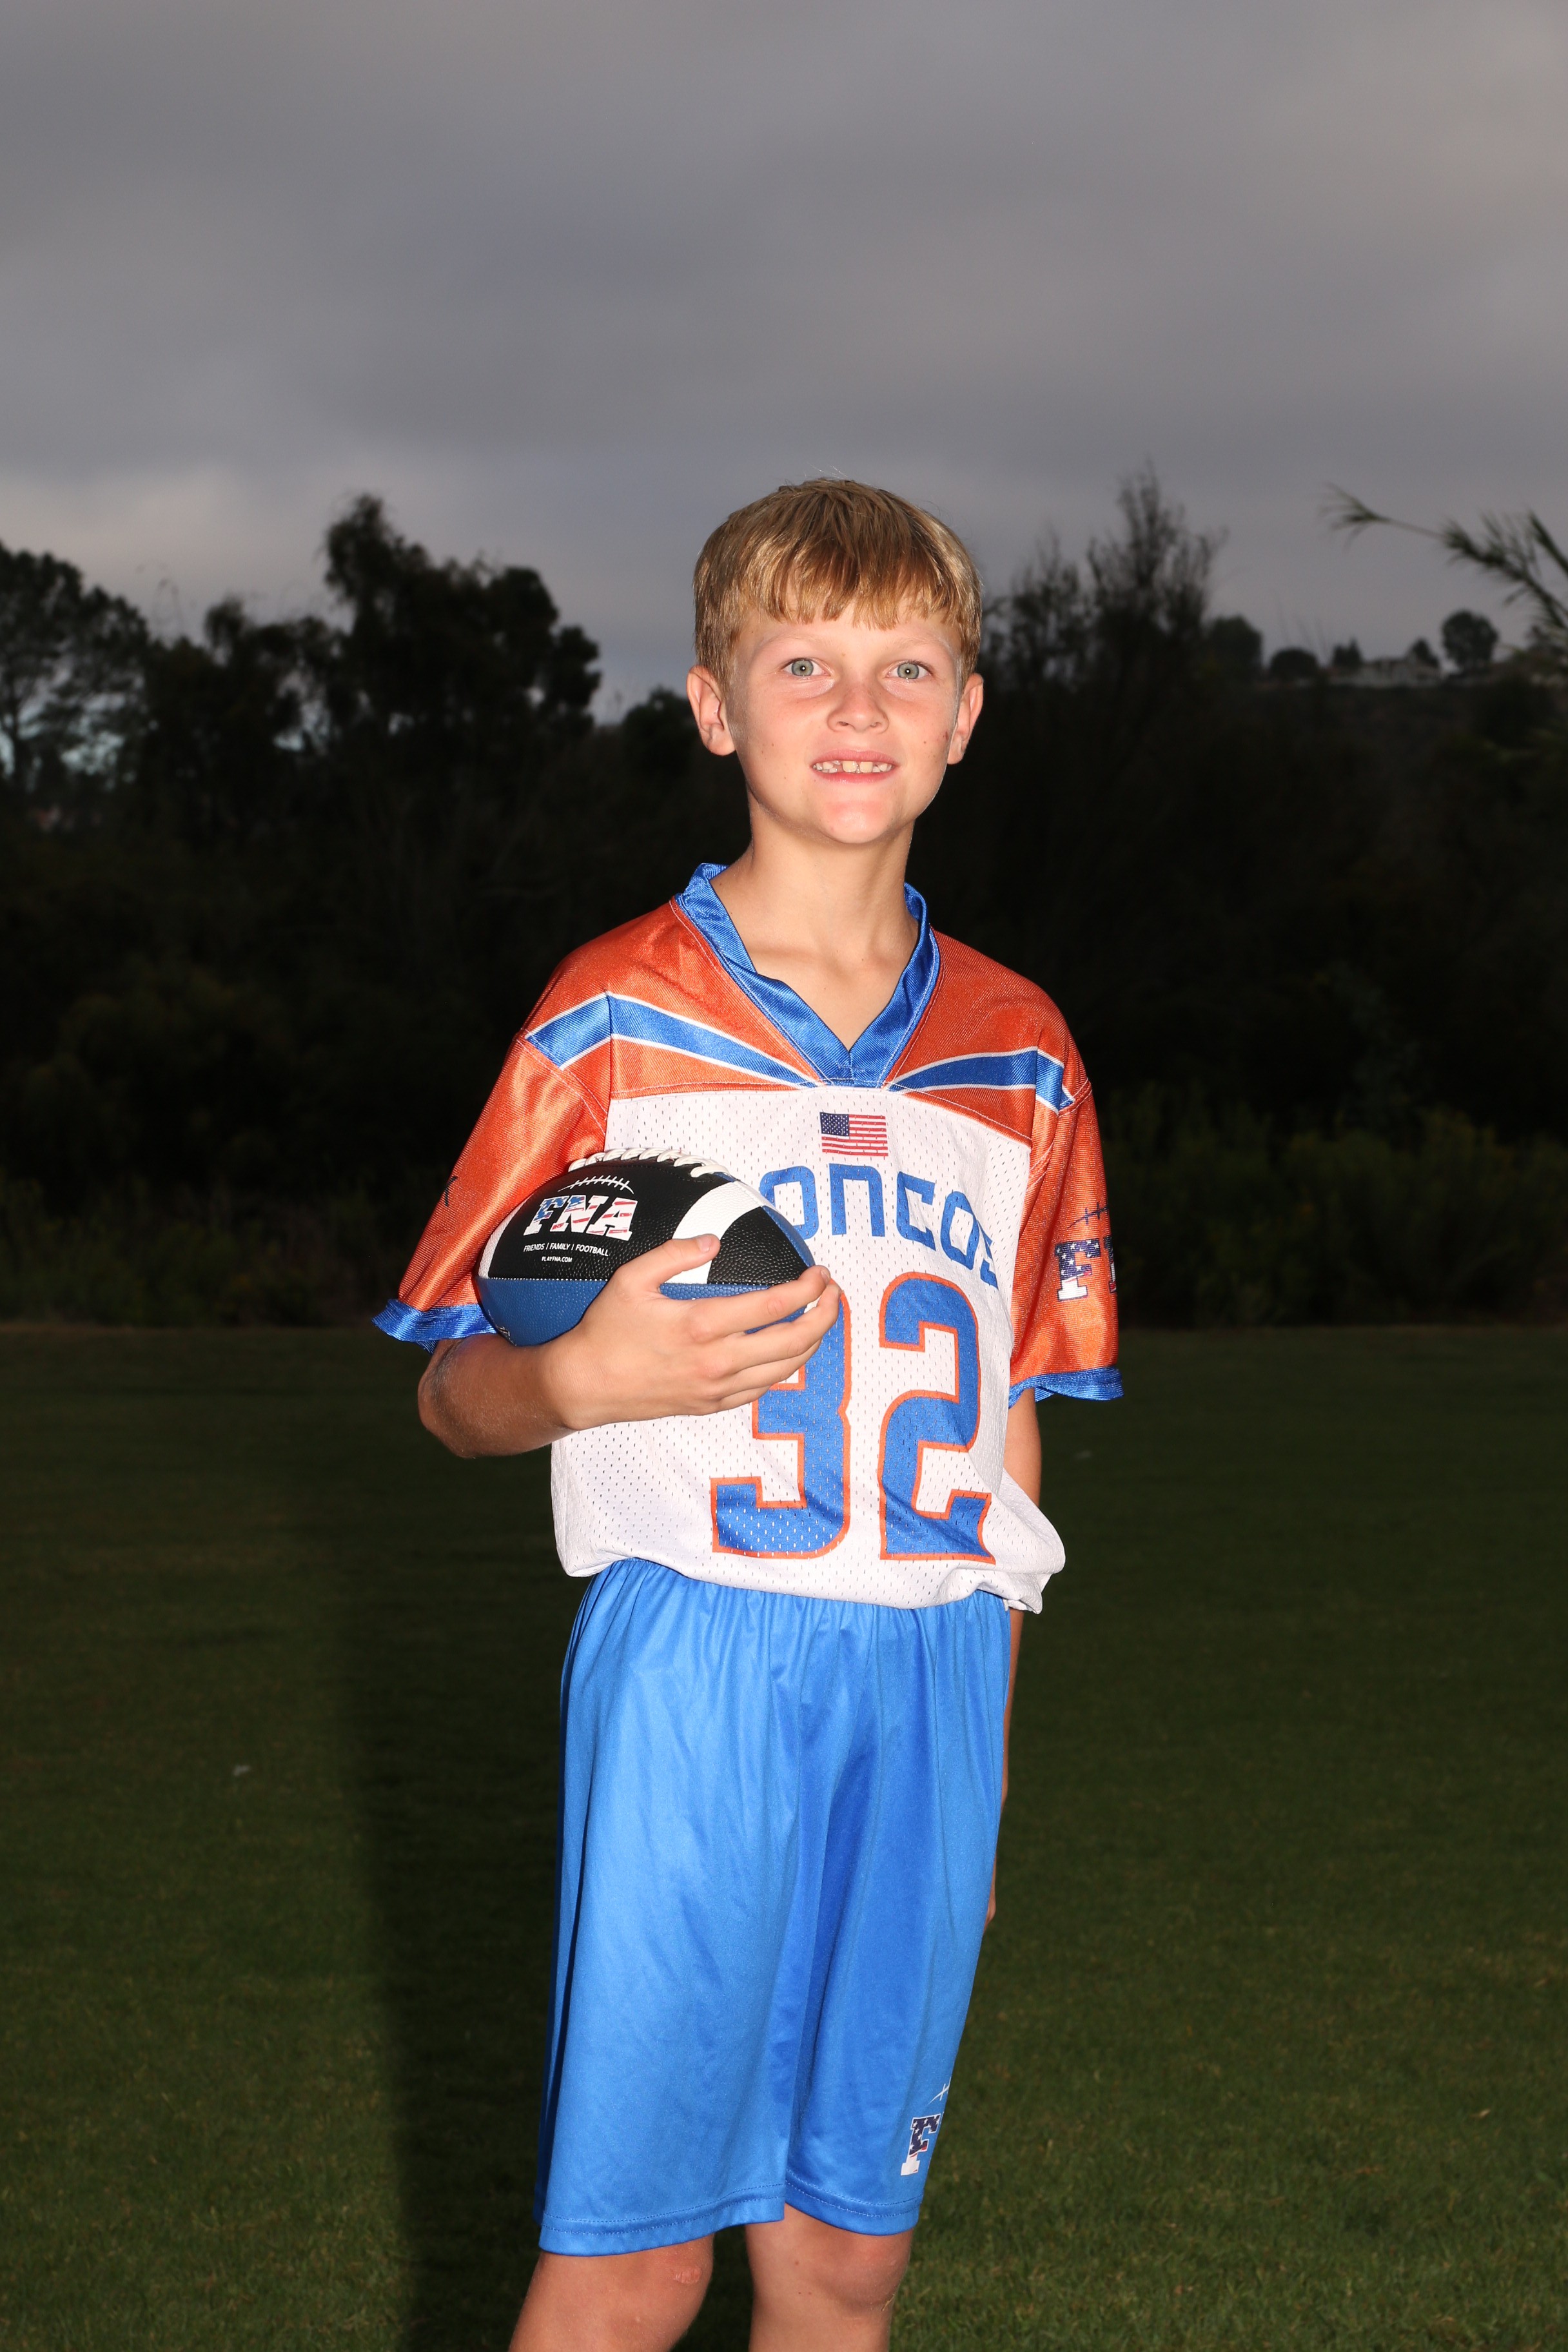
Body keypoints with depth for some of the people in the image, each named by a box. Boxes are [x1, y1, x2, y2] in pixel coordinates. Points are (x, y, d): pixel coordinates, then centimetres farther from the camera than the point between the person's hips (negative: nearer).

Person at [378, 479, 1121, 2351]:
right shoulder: (612, 1019, 0)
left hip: (930, 1679, 4)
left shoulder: (1021, 1054, 12)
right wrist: (583, 1380, -20)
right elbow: (455, 1392, 2)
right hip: (694, 1659, -4)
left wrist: (982, 1746, 16)